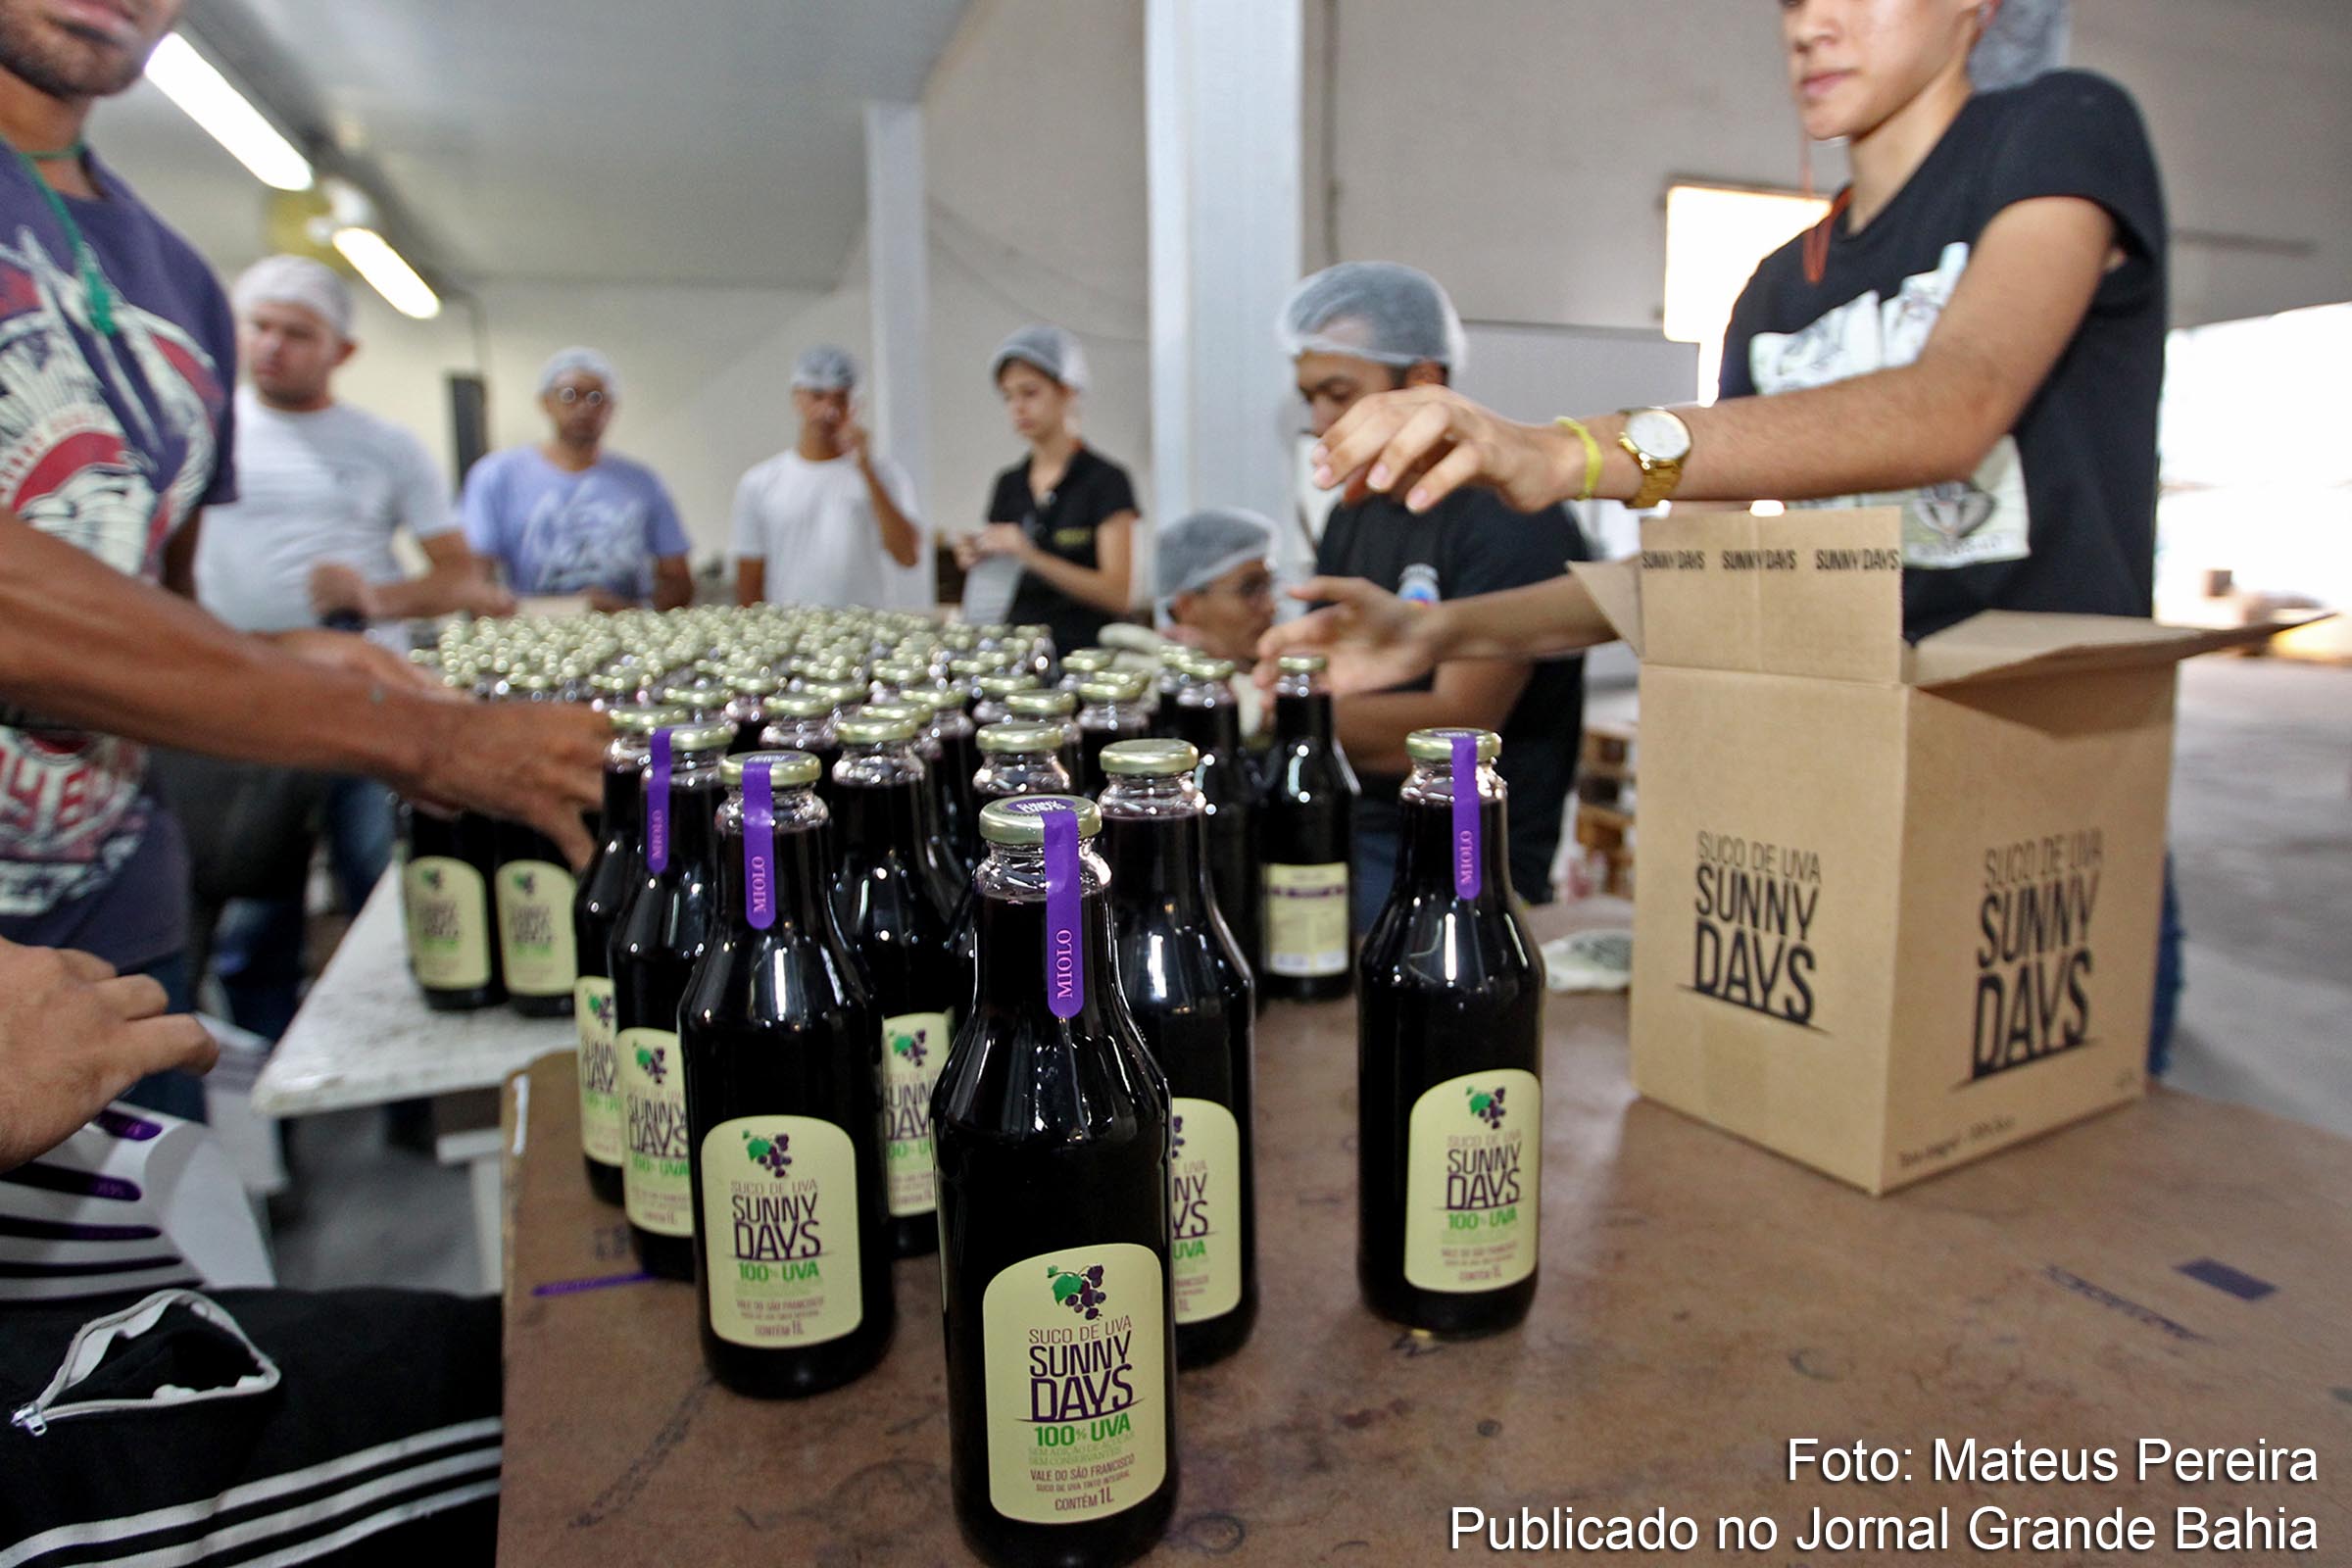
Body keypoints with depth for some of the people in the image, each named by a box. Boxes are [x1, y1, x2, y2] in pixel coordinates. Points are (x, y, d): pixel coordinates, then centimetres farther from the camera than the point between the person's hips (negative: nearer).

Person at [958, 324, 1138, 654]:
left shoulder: (1106, 481, -2)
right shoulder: (1009, 484, 14)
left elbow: (1118, 593, -10)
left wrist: (1033, 558, -18)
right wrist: (980, 561, -3)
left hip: (1084, 649, -4)